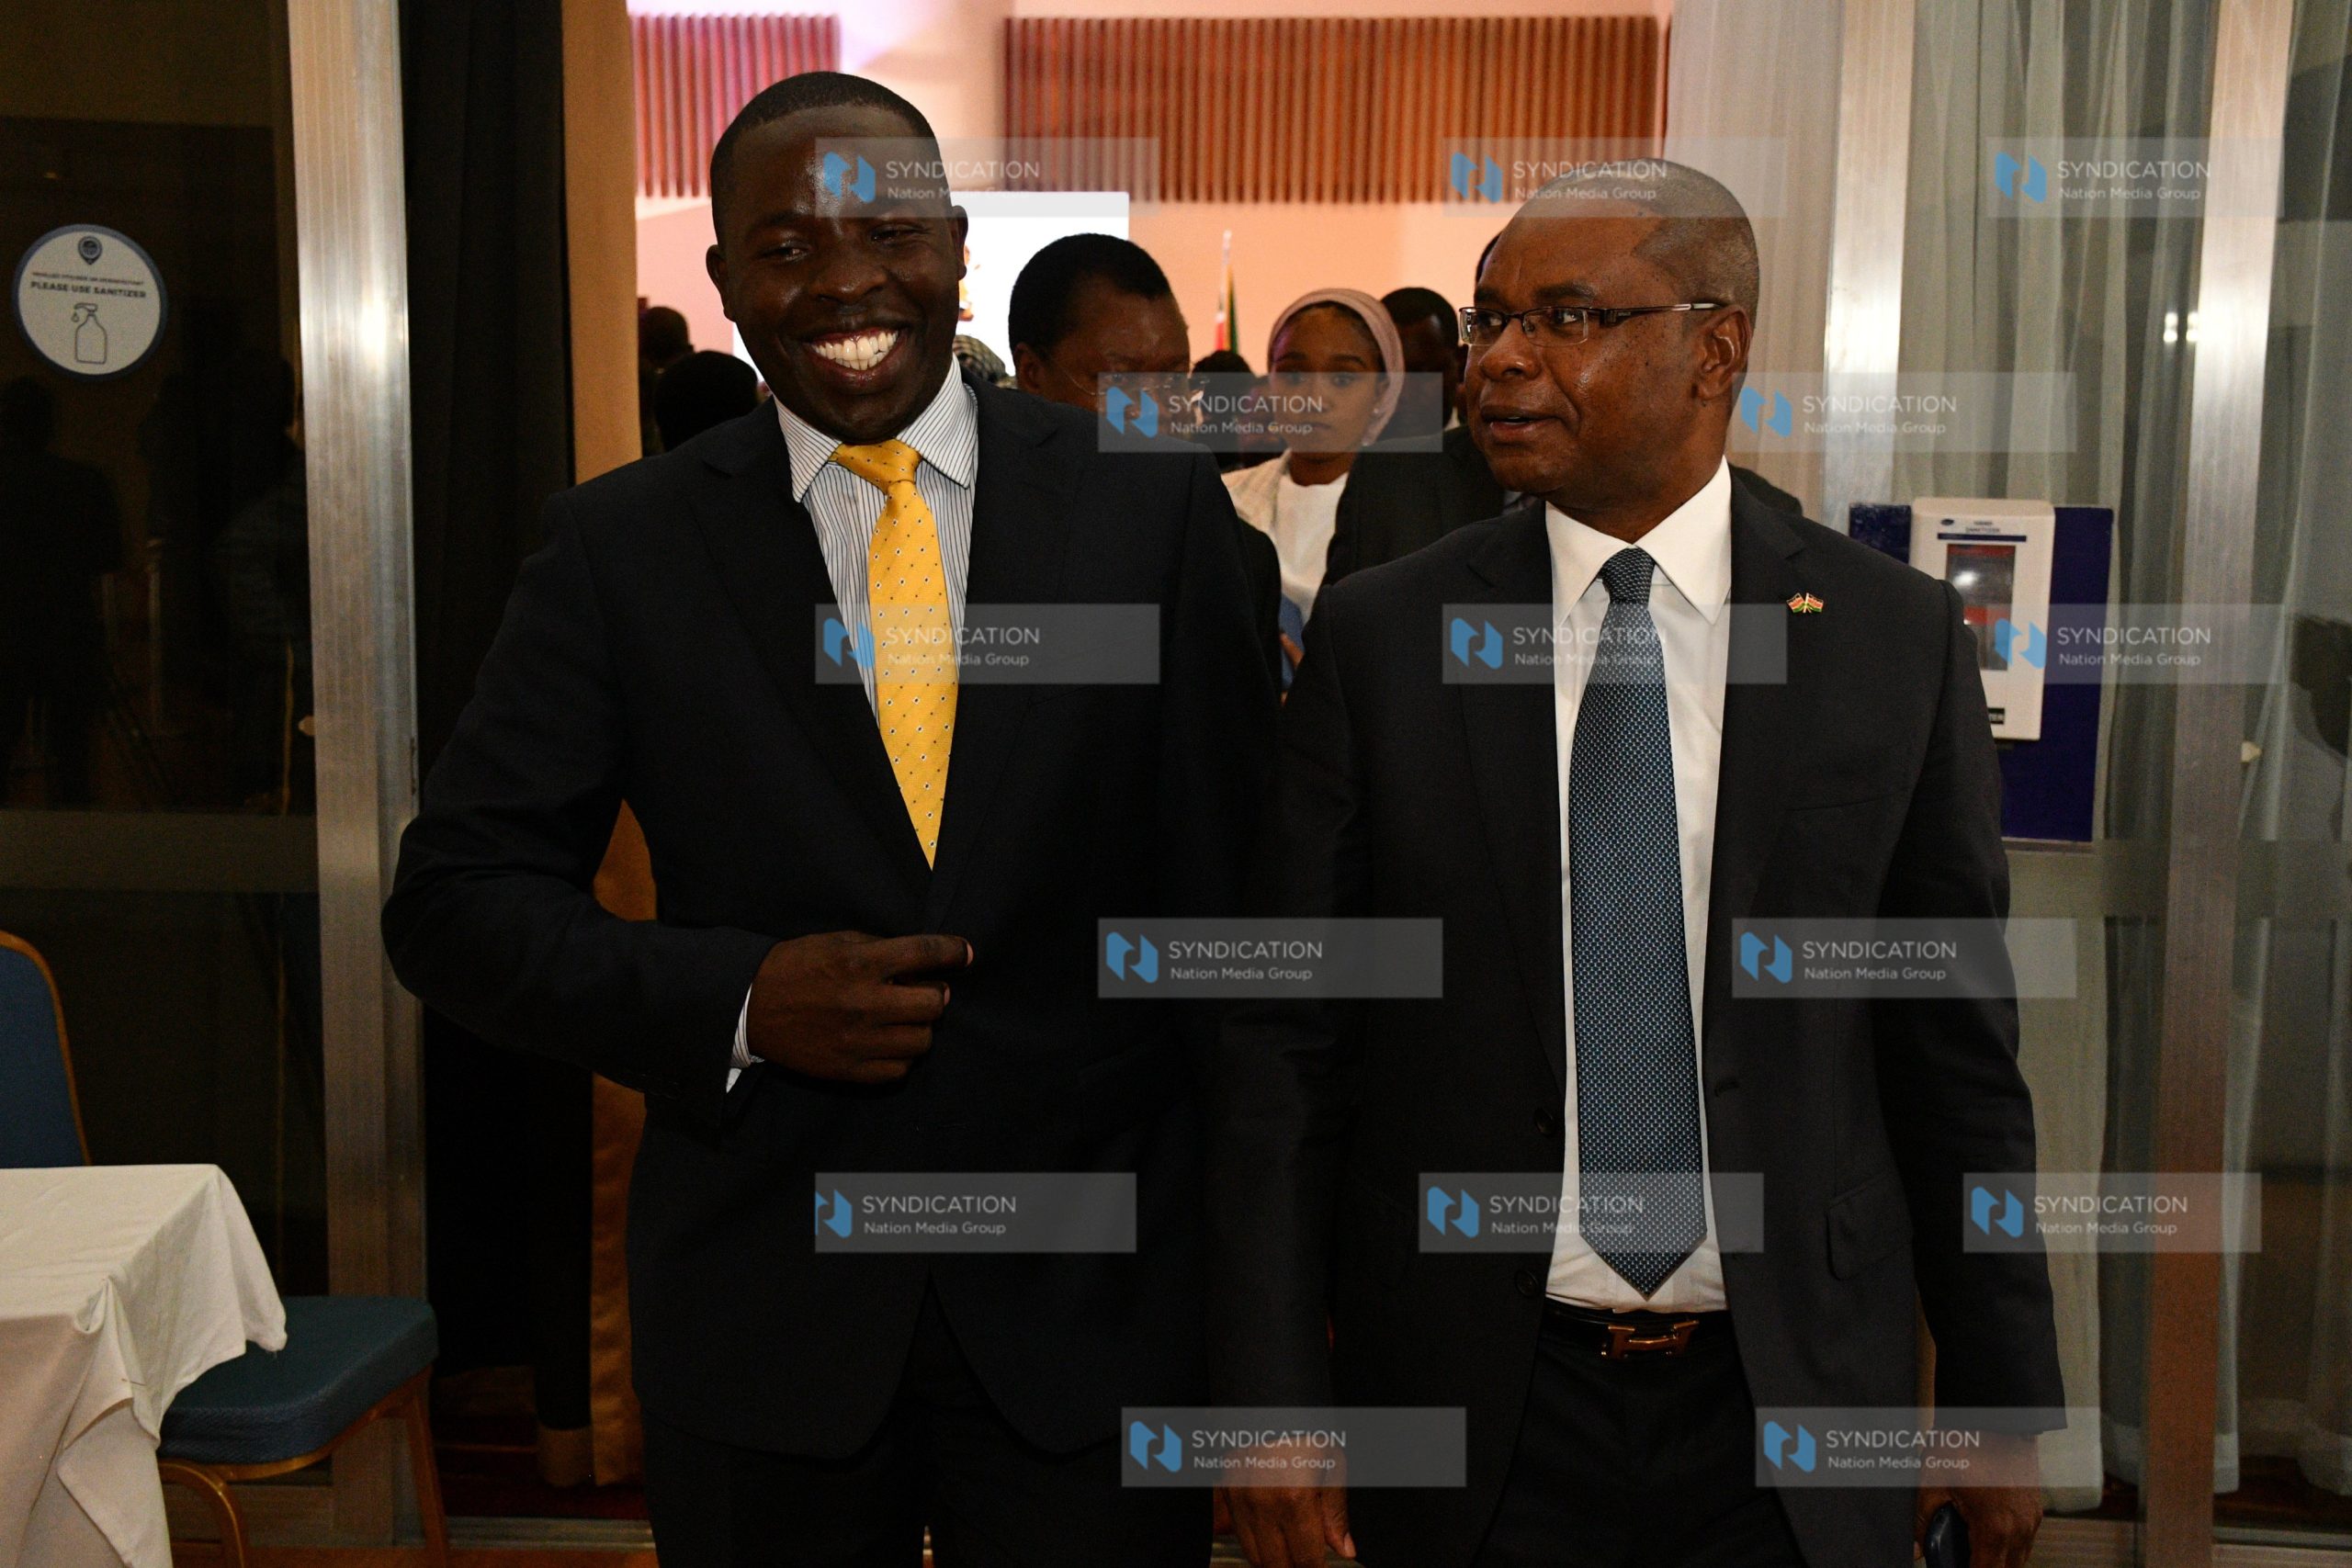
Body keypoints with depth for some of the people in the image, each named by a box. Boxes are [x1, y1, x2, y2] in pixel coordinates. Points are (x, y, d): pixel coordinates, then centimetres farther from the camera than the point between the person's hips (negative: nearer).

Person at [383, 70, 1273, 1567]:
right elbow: (457, 897, 0)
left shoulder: (1155, 502, -3)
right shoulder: (623, 545, -2)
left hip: (1100, 1310, 0)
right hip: (763, 1320, 1)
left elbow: (1239, 877, 0)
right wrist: (736, 1003, -16)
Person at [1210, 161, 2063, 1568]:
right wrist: (1272, 1401, -6)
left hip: (1791, 1401, 1)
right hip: (1469, 1407, 0)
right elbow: (1286, 1043, -4)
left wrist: (2006, 1402, 5)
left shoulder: (1897, 636, -3)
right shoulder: (1376, 637, -4)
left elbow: (1957, 1048, 1)